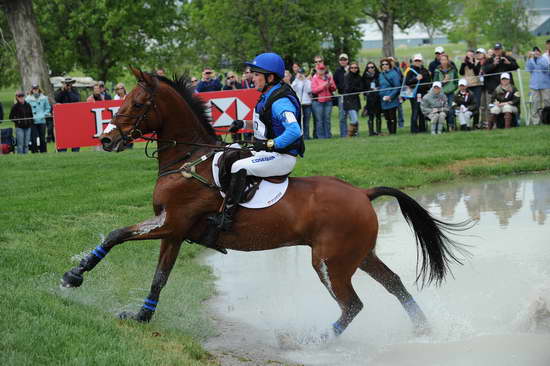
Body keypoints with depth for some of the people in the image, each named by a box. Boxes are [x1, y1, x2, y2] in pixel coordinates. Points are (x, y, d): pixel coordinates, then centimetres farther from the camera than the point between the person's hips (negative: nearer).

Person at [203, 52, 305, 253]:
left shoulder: (281, 102, -20)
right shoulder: (268, 97, 12)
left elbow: (295, 131, -33)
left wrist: (269, 144, -31)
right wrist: (244, 124, 17)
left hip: (281, 157, -11)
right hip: (269, 153, 11)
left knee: (239, 167, -28)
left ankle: (226, 218, -28)